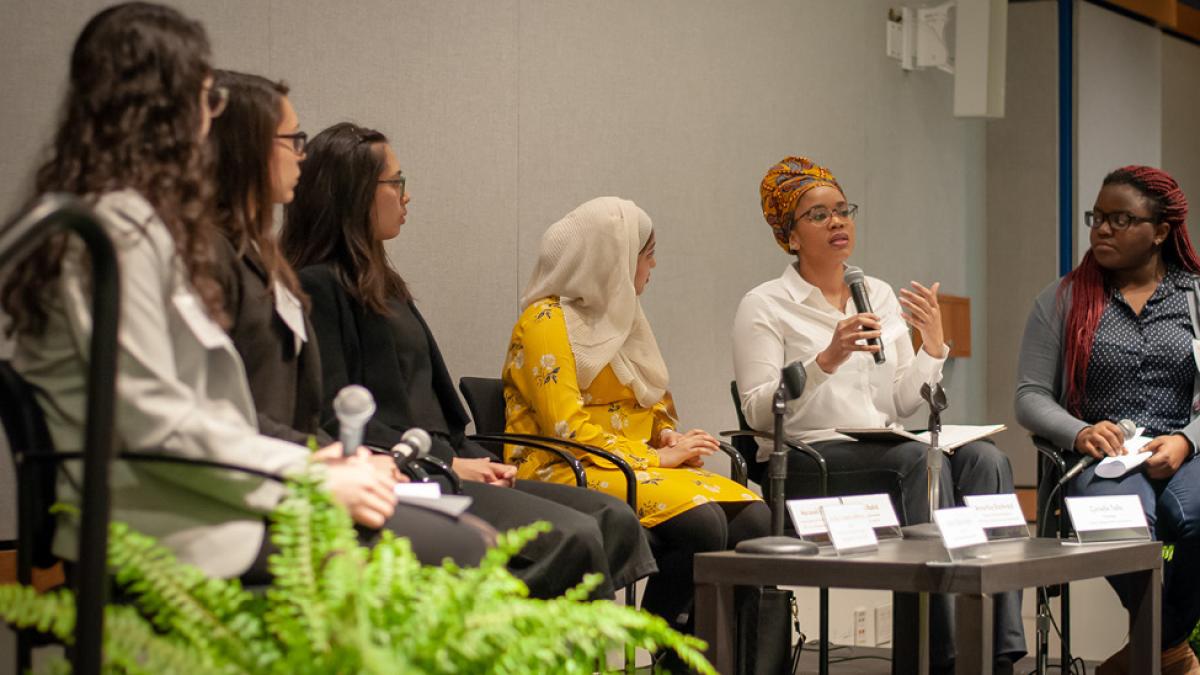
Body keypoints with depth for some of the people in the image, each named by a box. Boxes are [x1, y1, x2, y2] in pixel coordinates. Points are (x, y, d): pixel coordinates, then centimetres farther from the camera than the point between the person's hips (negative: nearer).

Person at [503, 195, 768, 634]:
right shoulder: (546, 320, -5)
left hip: (641, 464, 8)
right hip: (564, 474, -8)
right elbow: (567, 430, -14)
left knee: (753, 517, -18)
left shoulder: (620, 316, 21)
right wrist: (655, 458, -13)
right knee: (702, 522, -31)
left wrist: (671, 440, 4)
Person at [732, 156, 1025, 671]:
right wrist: (826, 360, -21)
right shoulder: (765, 306, 2)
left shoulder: (881, 296, 18)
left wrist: (933, 344, -3)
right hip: (804, 461, -5)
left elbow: (903, 404, 13)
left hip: (884, 452, 5)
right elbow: (758, 412, -10)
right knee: (920, 458, -33)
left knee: (985, 458, -25)